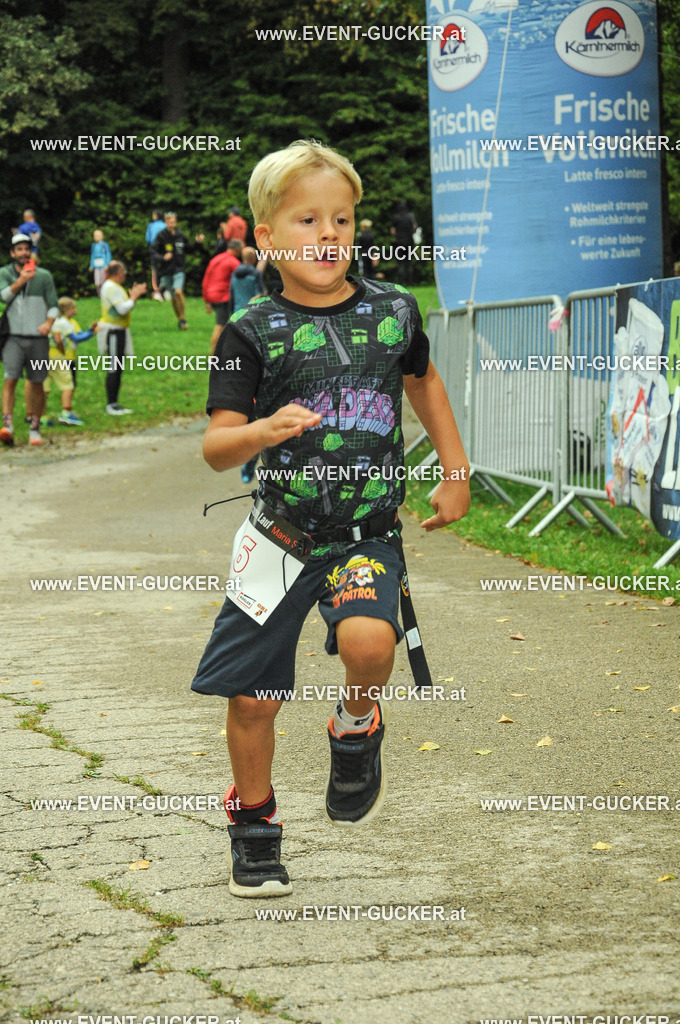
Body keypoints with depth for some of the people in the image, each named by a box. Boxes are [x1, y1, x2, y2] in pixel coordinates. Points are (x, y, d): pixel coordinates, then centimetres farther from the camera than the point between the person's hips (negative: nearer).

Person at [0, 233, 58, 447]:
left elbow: (53, 304, 9)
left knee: (37, 383, 3)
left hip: (37, 337, 1)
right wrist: (20, 281, -22)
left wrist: (49, 322, -9)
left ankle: (35, 429, 12)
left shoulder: (44, 276, 10)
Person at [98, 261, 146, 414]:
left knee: (118, 369, 10)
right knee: (114, 369, -10)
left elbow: (122, 308, 21)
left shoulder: (113, 287, 18)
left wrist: (132, 295, 14)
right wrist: (134, 297, -10)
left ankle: (114, 403, 13)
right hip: (112, 331, -11)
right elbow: (122, 309, -22)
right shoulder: (112, 288, -15)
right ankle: (111, 405, -8)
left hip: (118, 331, 11)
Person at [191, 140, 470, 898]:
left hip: (369, 536, 0)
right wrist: (263, 431, -30)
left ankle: (357, 726, 5)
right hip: (281, 536, 0)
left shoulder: (392, 310, 1)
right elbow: (216, 447, -9)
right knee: (251, 697, 5)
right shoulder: (253, 331, -7)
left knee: (367, 640, -29)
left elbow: (423, 381, 23)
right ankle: (253, 822, 30)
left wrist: (456, 473, 21)